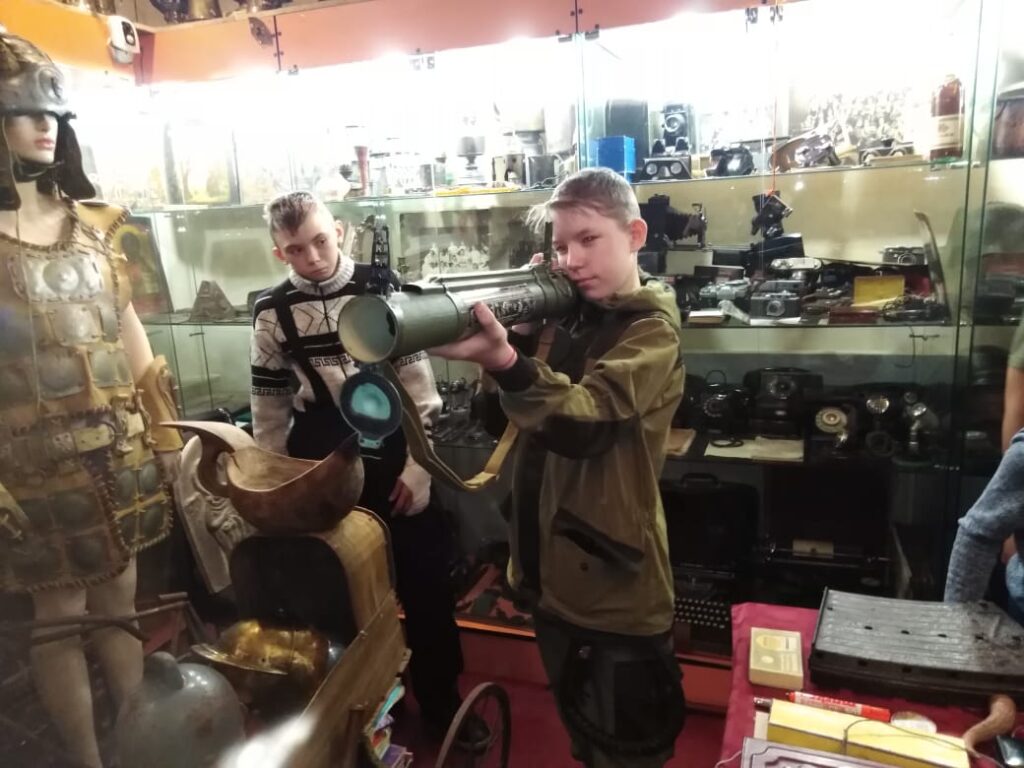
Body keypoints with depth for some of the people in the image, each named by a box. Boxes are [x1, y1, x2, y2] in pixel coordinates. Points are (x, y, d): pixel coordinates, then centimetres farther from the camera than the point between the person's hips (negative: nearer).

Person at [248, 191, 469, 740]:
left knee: (425, 586, 6)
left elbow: (418, 384, -4)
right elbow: (269, 410, 5)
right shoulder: (272, 313, 0)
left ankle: (443, 704, 28)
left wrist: (418, 467, -7)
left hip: (393, 462, -1)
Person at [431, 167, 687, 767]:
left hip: (617, 588, -7)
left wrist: (502, 360, -48)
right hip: (556, 574, 7)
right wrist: (513, 326, -13)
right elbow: (512, 415, 3)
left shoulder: (651, 330, -14)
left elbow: (583, 419, -30)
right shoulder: (569, 318, 8)